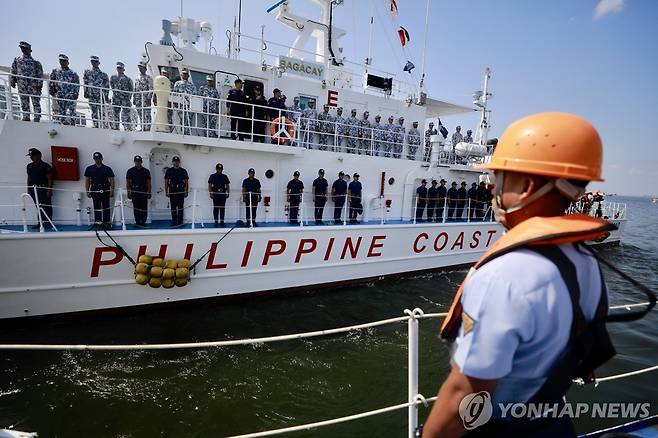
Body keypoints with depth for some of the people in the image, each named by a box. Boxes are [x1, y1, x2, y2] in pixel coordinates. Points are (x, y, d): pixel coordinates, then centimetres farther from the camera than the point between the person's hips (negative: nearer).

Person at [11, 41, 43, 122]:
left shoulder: (35, 62, 11)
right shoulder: (17, 60, 19)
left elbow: (40, 74, 4)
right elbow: (13, 72, 18)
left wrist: (39, 84, -7)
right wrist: (12, 82, 9)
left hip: (34, 84, -3)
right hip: (22, 84, 3)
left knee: (36, 102, -7)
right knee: (24, 103, 0)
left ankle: (37, 118, -8)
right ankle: (26, 117, 1)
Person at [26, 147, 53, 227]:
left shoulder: (45, 166, -6)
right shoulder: (29, 166, 13)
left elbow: (49, 178, -8)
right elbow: (29, 178, 19)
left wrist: (49, 190, -13)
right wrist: (28, 189, 15)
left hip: (43, 189, -6)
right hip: (33, 189, 6)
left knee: (46, 207, -3)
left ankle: (47, 224, 2)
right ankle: (40, 223, 17)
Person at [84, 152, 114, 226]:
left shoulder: (107, 169, 5)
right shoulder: (89, 169, 8)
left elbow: (112, 180, 2)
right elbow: (87, 180, 8)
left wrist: (112, 191, -6)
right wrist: (87, 191, 2)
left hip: (105, 190, -1)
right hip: (95, 190, 1)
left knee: (106, 208, 1)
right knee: (96, 208, 5)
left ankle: (106, 222, 7)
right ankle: (97, 222, 10)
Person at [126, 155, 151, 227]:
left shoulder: (146, 171, 7)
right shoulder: (130, 171, 8)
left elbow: (149, 183, 6)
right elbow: (127, 183, 7)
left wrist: (149, 192, -1)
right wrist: (128, 193, 0)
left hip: (144, 192, 0)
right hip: (134, 192, 1)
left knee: (144, 208, -3)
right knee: (136, 208, 3)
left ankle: (143, 222, 3)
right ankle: (137, 222, 9)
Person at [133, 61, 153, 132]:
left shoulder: (148, 78, 0)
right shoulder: (137, 78, 19)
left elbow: (151, 89, -7)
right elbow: (135, 89, 22)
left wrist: (149, 98, -16)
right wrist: (134, 99, 15)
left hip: (145, 99, -7)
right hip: (138, 100, 7)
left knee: (147, 115, -9)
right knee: (140, 115, 6)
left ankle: (147, 128, -9)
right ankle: (142, 128, 11)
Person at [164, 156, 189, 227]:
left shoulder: (183, 171, 7)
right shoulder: (169, 171, 8)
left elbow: (186, 182, 6)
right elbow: (166, 182, 8)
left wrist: (186, 191, -1)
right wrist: (166, 192, 1)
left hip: (181, 191, -1)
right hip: (172, 191, 1)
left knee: (180, 207, 0)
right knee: (173, 207, 3)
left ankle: (180, 222, 6)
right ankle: (174, 222, 10)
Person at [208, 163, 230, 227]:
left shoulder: (225, 177, 13)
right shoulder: (212, 176, 6)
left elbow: (227, 185, 13)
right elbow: (210, 185, 3)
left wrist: (228, 193, 3)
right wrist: (210, 193, -7)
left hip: (223, 194, 2)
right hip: (215, 194, -2)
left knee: (222, 208, 3)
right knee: (216, 208, -2)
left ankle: (222, 222, 9)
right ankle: (216, 222, 3)